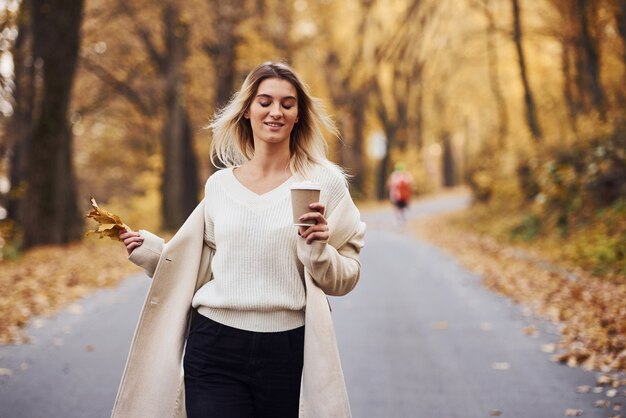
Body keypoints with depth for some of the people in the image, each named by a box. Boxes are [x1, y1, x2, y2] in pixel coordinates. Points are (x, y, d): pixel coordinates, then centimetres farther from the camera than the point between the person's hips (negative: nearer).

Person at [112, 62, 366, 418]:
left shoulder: (324, 182, 0)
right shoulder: (220, 184, 9)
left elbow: (345, 278, 1)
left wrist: (318, 250, -17)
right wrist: (149, 249, 4)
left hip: (287, 352, -1)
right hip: (215, 349, 2)